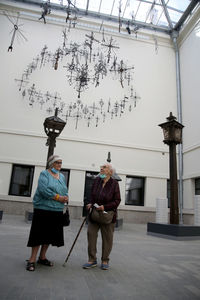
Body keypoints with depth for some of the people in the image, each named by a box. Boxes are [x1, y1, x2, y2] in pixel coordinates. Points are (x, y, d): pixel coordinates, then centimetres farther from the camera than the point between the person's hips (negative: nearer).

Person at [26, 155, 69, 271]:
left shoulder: (62, 176, 15)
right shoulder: (44, 174, -5)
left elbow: (65, 191, 14)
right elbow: (43, 189, -19)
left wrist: (65, 198, -8)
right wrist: (58, 197, -17)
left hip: (57, 211, 6)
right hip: (43, 208, -6)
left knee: (50, 234, 13)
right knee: (39, 233, -1)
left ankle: (42, 257, 27)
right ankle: (32, 259, 10)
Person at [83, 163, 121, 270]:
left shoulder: (114, 183, -11)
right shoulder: (96, 180, 1)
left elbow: (117, 201, -11)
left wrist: (104, 207, -20)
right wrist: (90, 204, -3)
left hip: (108, 215, -3)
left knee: (107, 238, 8)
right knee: (91, 235, 4)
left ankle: (105, 261, 26)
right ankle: (92, 260, 20)